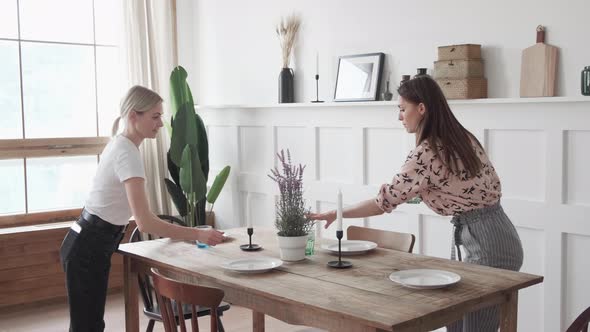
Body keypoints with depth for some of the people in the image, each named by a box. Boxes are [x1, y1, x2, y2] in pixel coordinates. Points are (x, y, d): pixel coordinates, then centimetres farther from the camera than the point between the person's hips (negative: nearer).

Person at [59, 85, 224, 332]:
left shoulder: (118, 144, 8)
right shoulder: (128, 154, -23)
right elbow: (145, 222, -31)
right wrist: (198, 235, -31)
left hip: (87, 244, 10)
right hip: (89, 250, -10)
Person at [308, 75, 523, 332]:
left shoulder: (425, 154, -20)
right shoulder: (461, 137, 7)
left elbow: (385, 201, -14)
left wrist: (336, 214, -3)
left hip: (488, 245, -9)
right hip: (489, 235, 9)